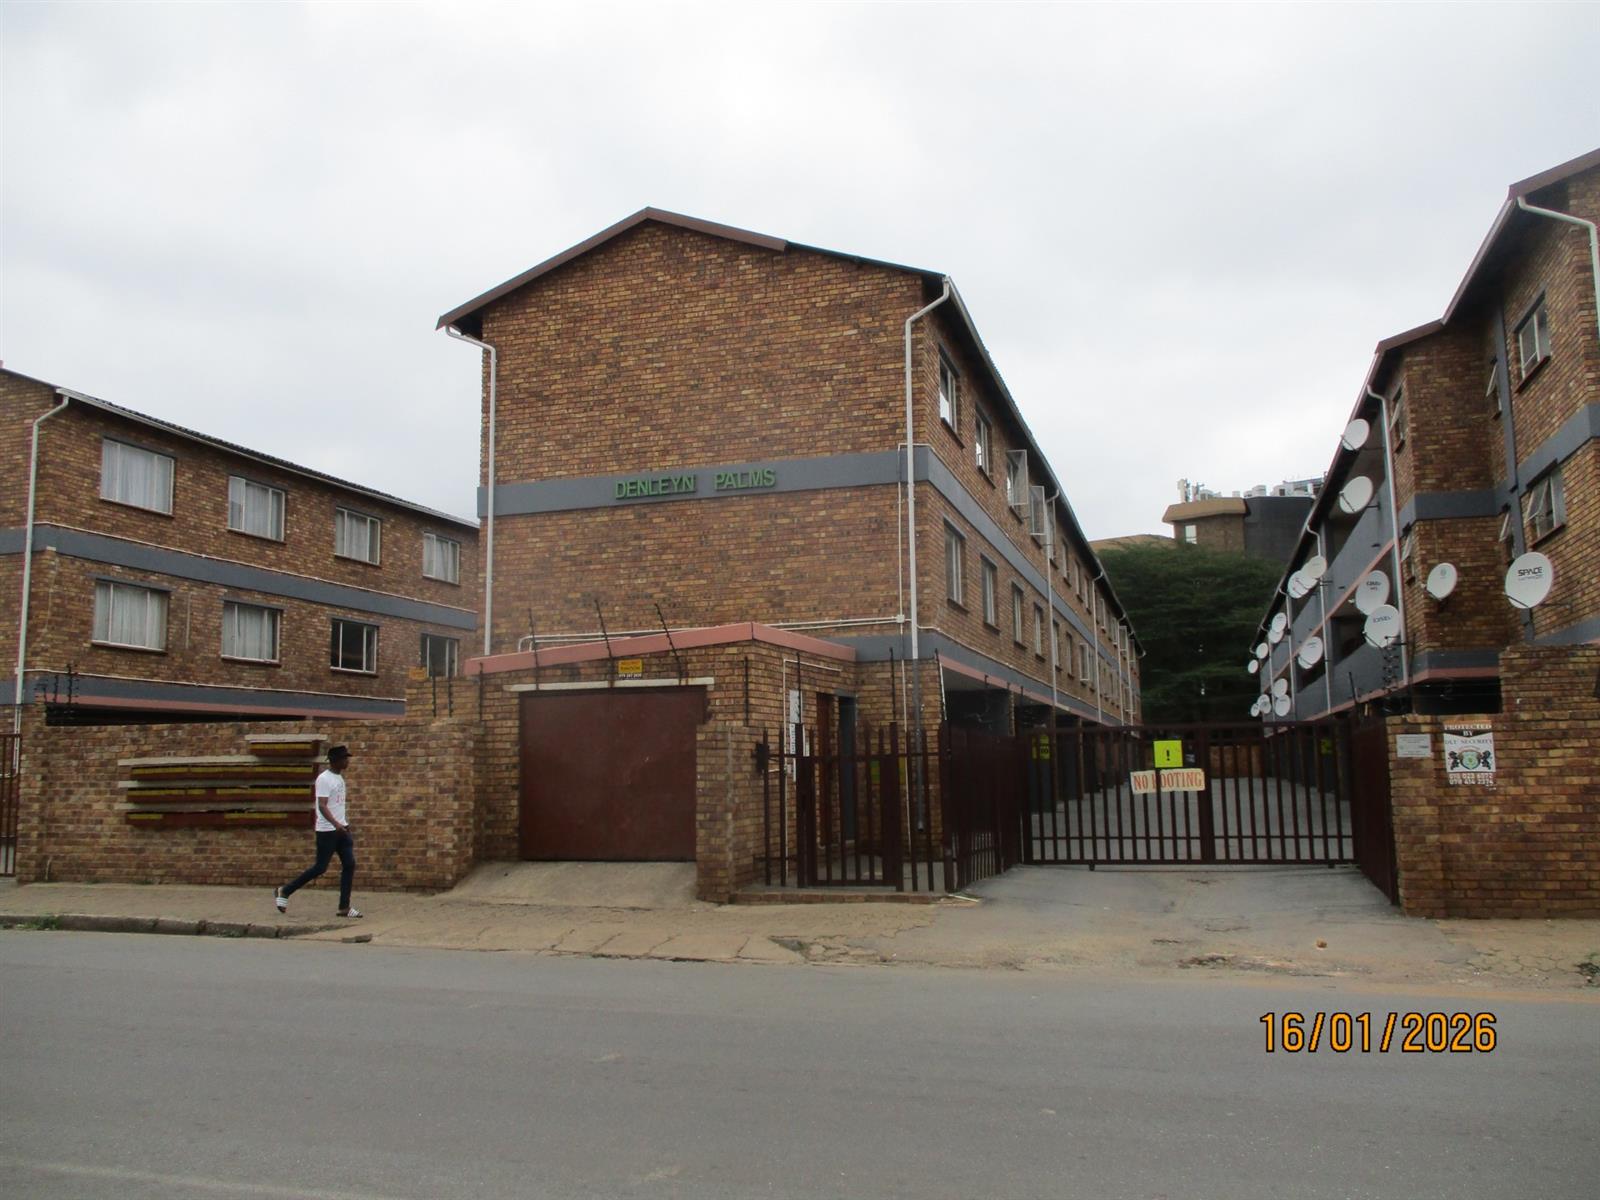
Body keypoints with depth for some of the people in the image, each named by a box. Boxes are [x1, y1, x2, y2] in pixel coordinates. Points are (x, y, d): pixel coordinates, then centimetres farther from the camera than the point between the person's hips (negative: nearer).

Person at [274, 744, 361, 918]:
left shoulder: (339, 777, 13)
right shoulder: (324, 779, -15)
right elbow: (322, 806, -24)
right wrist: (335, 824, -35)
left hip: (341, 828, 8)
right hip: (327, 830, -8)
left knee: (349, 864, -1)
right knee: (320, 867, -2)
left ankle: (344, 907, 2)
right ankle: (284, 892, 15)